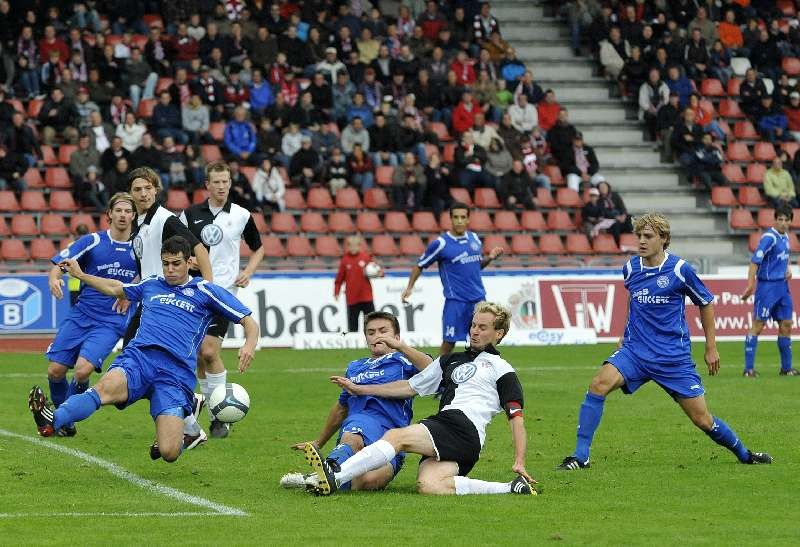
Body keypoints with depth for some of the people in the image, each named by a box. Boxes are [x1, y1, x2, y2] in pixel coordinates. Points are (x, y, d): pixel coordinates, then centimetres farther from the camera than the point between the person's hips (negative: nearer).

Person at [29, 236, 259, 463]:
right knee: (108, 386, -35)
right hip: (139, 357, 3)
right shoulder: (151, 285, 24)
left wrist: (249, 345, -11)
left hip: (177, 371, -3)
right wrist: (80, 274, 39)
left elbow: (248, 322, 10)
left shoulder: (205, 290, 12)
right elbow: (116, 288, 43)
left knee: (169, 452, -17)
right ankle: (52, 421, -57)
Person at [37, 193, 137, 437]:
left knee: (82, 370, -22)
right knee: (55, 370, -5)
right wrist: (54, 279, -23)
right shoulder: (92, 241, 0)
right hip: (80, 315, 2)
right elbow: (59, 264, 0)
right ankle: (63, 423, 20)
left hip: (111, 322, -2)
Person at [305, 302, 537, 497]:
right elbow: (410, 387, 34)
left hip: (465, 430, -6)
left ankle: (335, 477, -39)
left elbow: (516, 415, 6)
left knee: (396, 436, -25)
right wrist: (360, 389, 30)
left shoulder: (501, 369, 15)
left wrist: (519, 462, -7)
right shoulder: (449, 361, 34)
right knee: (427, 485, -28)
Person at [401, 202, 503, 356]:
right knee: (449, 342, -4)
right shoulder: (440, 243, -7)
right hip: (455, 301, -5)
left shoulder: (474, 238, 8)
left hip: (478, 299, 5)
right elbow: (420, 265, 3)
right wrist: (409, 288, -5)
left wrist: (490, 257, 3)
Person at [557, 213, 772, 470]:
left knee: (702, 419, 0)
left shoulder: (680, 270, -9)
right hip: (635, 351, 3)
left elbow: (706, 303, 6)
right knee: (600, 383, -24)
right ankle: (581, 455, -21)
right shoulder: (630, 268, 2)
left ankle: (744, 454, 27)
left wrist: (711, 347, 8)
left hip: (674, 357, -3)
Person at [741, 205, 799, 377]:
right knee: (757, 326, -6)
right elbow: (755, 261, -22)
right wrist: (750, 284, -29)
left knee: (786, 325, 10)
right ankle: (749, 368, -4)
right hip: (767, 286, -8)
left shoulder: (785, 236, 10)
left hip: (782, 285, 8)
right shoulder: (769, 238, -15)